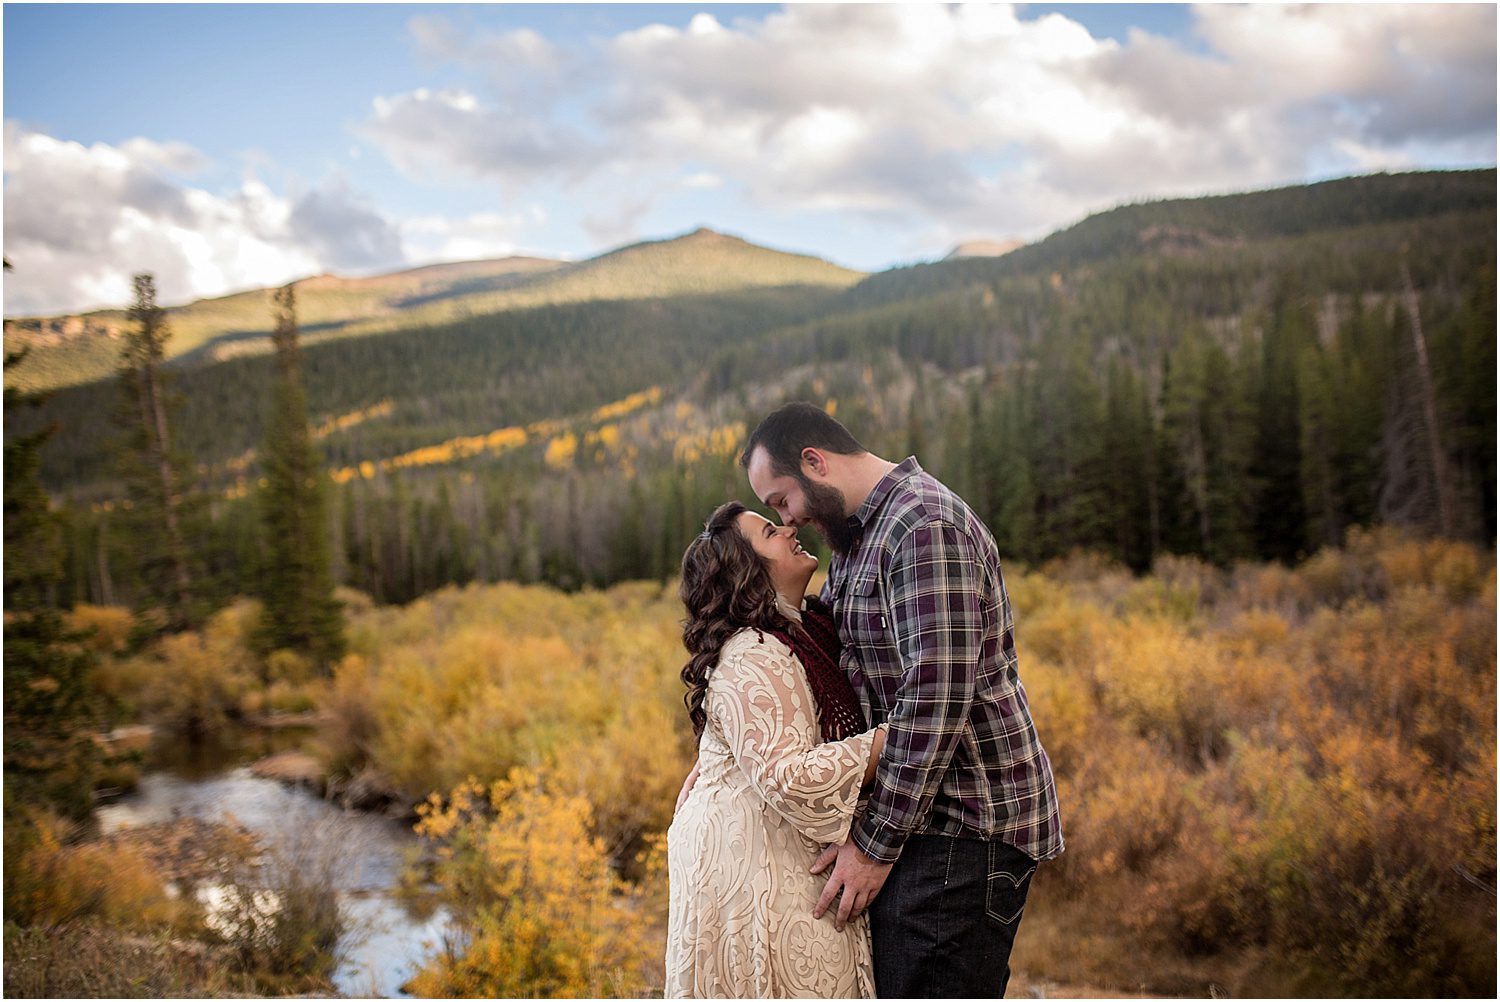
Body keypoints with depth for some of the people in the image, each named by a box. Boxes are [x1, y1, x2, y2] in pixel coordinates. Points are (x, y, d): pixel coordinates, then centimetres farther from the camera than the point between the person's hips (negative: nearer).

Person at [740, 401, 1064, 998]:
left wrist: (877, 842, -19)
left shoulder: (925, 527, -18)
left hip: (965, 826, -10)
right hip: (925, 816, 10)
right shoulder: (857, 538, 15)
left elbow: (937, 699, -24)